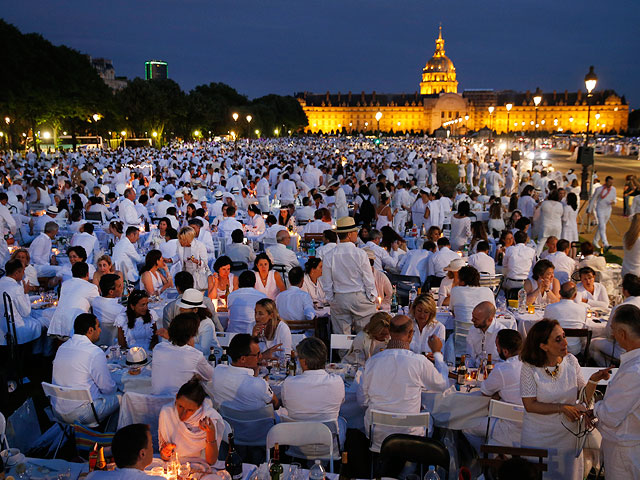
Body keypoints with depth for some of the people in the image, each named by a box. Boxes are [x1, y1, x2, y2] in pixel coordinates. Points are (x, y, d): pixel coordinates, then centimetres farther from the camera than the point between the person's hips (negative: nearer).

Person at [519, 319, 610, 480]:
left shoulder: (570, 361, -5)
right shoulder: (530, 368, -16)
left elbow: (584, 397, -3)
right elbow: (530, 405, -17)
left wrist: (593, 381, -20)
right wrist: (562, 408, -22)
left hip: (568, 436, 3)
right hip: (538, 439, -3)